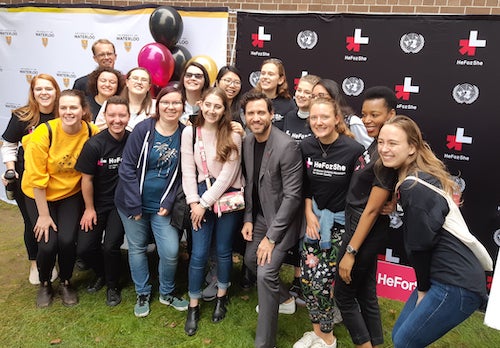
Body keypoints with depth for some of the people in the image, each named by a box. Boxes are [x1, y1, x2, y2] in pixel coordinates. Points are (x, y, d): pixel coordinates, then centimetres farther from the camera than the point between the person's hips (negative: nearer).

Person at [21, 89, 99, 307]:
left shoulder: (91, 133, -17)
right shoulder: (44, 133, -23)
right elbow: (36, 178, -17)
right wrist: (44, 215, -13)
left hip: (71, 194, 1)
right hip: (39, 195, -1)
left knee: (67, 240, -13)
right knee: (48, 244, -10)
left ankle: (65, 283, 17)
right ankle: (45, 284, 22)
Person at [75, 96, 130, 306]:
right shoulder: (94, 145, -15)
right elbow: (87, 179, -5)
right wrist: (89, 209, 0)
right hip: (97, 204, 1)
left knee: (110, 246, -14)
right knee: (83, 248, -4)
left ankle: (113, 286, 16)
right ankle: (101, 274, 31)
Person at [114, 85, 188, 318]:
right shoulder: (143, 129, -11)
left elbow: (182, 174, 0)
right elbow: (127, 168, -10)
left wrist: (168, 203, -7)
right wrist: (134, 205, -12)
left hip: (162, 205, 1)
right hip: (133, 203, -1)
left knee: (171, 252, -4)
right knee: (137, 248, 11)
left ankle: (167, 293, 24)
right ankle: (143, 294, 33)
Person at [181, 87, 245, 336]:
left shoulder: (232, 136, -7)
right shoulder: (190, 132, -1)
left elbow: (227, 174, -11)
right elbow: (188, 170, -2)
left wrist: (206, 202, -12)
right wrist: (194, 202, -9)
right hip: (200, 197, 1)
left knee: (223, 250, 11)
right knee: (199, 254, 1)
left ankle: (221, 298, 32)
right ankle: (193, 307, 18)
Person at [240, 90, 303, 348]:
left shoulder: (287, 146, -24)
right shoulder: (247, 142, -1)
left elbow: (292, 196, -24)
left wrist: (271, 236, -22)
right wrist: (248, 218, 3)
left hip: (281, 218, -8)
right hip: (259, 215, 8)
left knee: (265, 273, -14)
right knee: (251, 259, 20)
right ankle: (285, 299, 45)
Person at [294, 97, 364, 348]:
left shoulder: (353, 149, -19)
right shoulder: (306, 146, -4)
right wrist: (309, 214, 0)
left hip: (341, 222, -5)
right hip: (315, 217, 5)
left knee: (321, 279, -6)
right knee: (306, 277, 3)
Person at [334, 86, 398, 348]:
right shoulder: (375, 145, 5)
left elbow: (371, 209, -22)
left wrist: (350, 251, -18)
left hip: (366, 231, -9)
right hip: (357, 225, 9)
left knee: (343, 295, 7)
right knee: (366, 293, 19)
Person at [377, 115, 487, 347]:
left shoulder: (414, 187, -20)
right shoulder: (424, 175, 8)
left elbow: (420, 244, -14)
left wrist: (422, 288, -3)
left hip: (456, 286, -9)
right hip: (443, 278, 9)